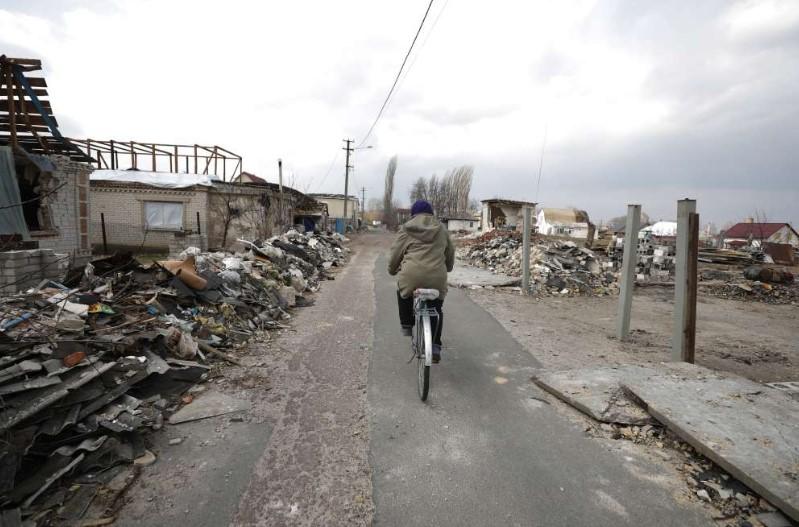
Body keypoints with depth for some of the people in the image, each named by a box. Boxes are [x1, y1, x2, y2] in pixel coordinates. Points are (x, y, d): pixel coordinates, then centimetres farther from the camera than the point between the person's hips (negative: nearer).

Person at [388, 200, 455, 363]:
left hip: (411, 276, -2)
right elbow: (450, 253, 26)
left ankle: (406, 325, 32)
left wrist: (392, 270, 29)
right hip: (437, 278, 2)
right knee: (436, 310, 21)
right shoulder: (441, 230, 18)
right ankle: (435, 347, 17)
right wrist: (448, 268, 44)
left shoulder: (407, 230, 10)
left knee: (403, 291, 31)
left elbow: (395, 253, 11)